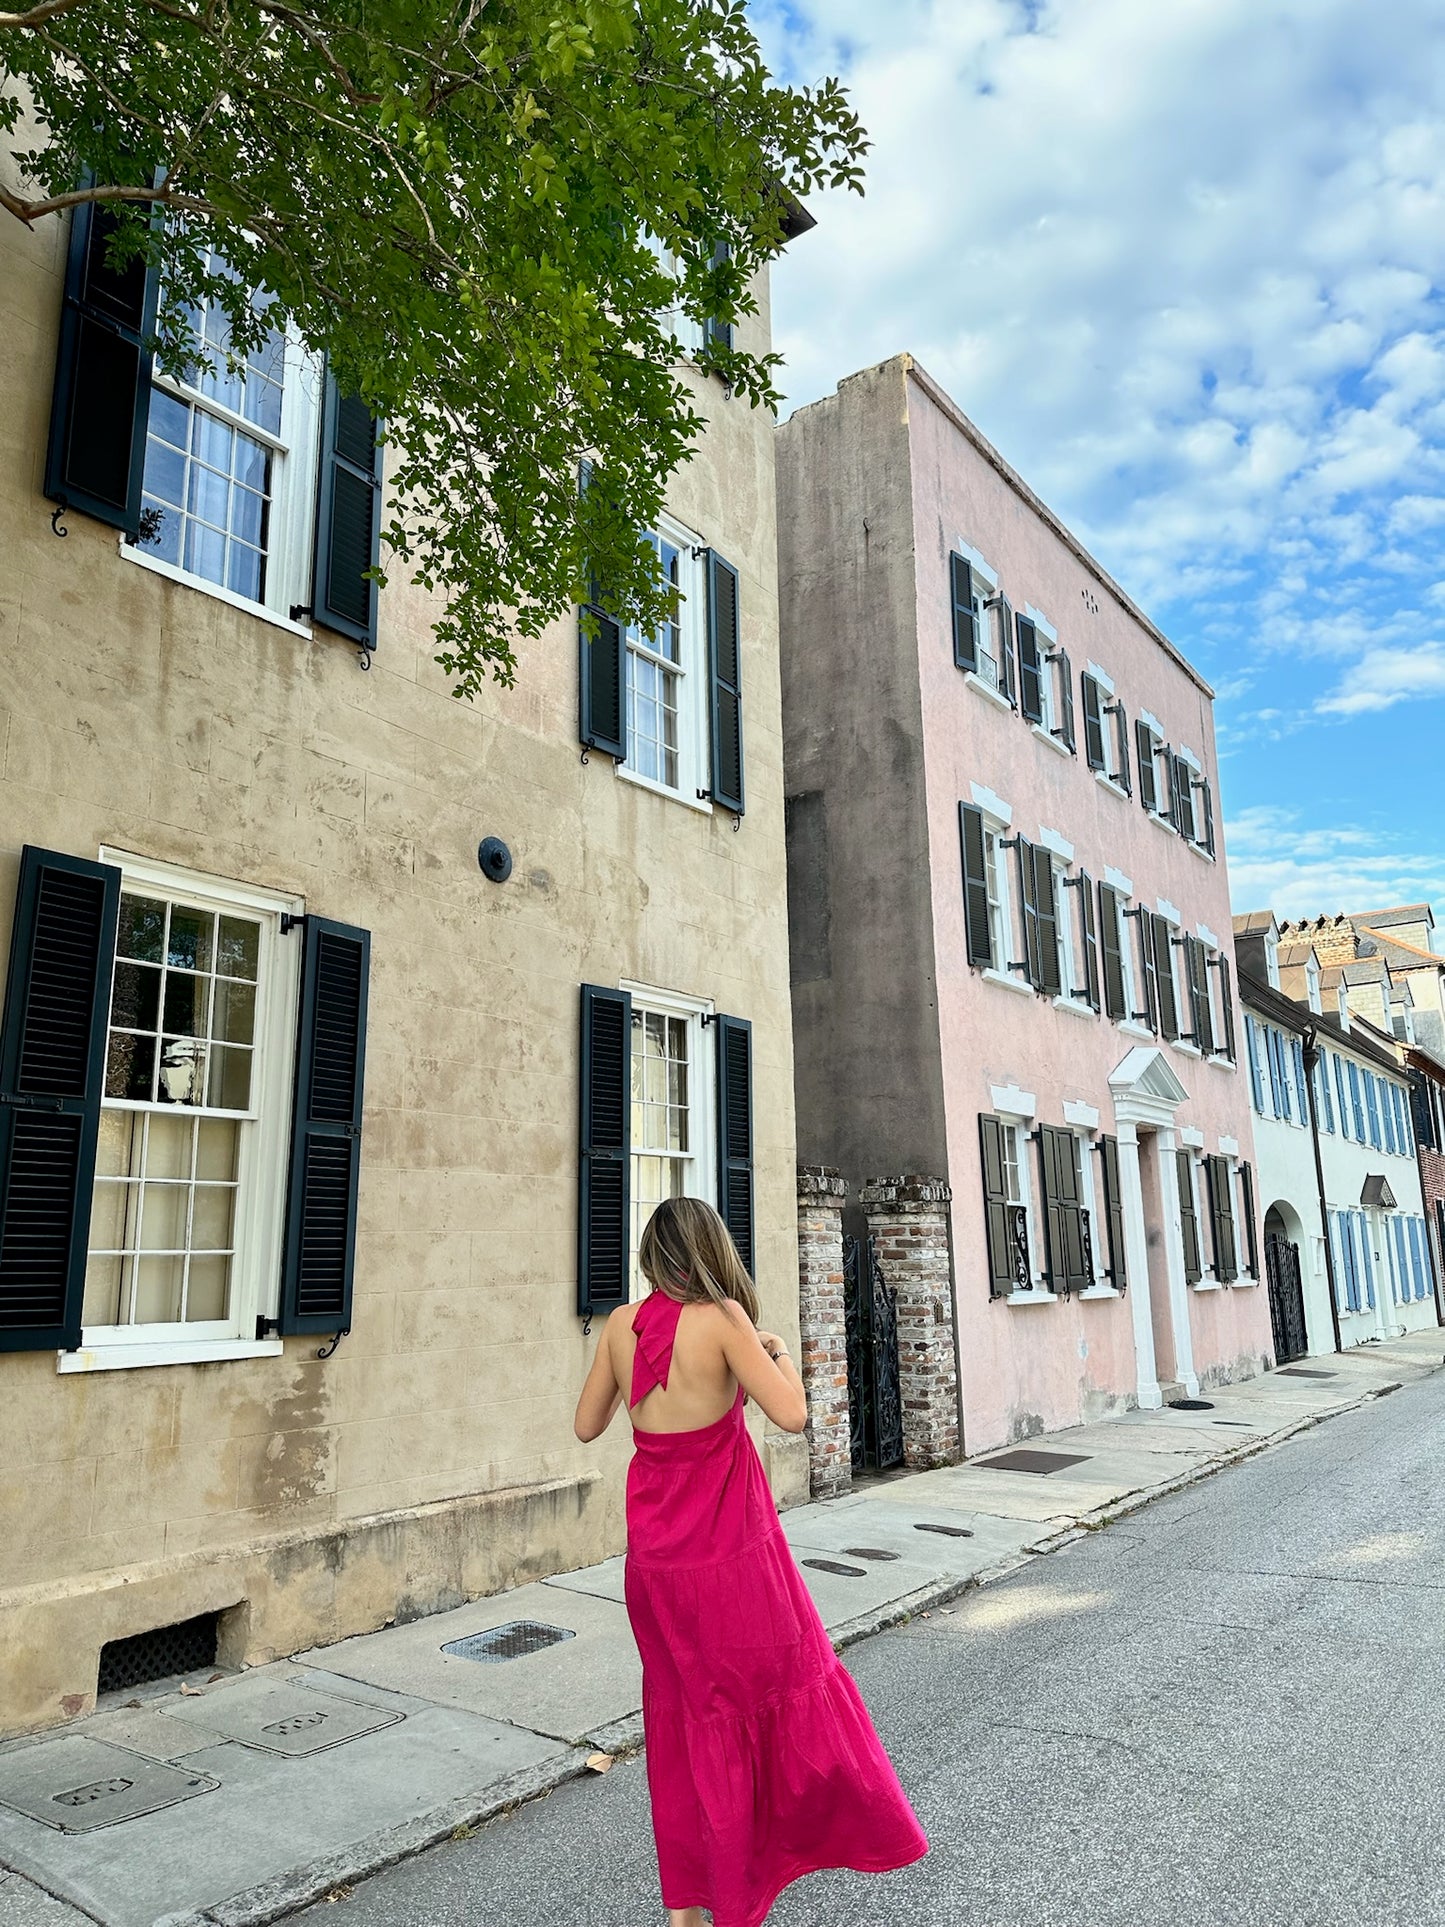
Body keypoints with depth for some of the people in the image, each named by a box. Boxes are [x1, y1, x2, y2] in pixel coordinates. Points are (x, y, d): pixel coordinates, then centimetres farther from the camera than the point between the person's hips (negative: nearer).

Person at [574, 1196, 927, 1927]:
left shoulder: (621, 1323, -3)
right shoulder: (721, 1318, -17)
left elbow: (587, 1425, 6)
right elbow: (791, 1414, -19)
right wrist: (777, 1349, -3)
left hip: (653, 1549, 5)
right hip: (728, 1545, -5)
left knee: (681, 1710, 19)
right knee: (782, 1686, 15)